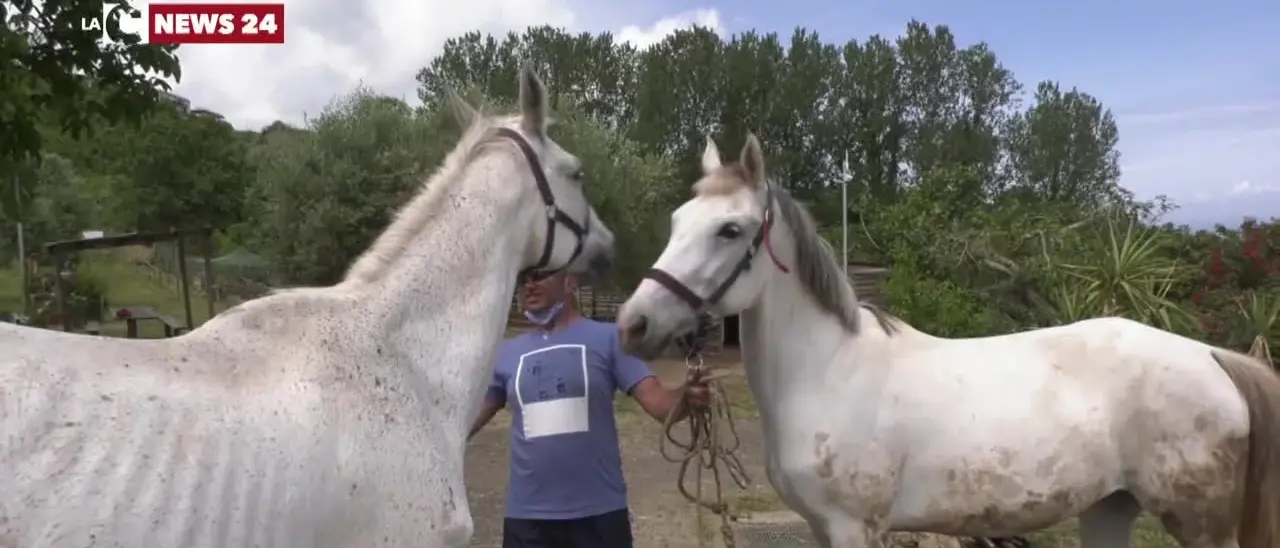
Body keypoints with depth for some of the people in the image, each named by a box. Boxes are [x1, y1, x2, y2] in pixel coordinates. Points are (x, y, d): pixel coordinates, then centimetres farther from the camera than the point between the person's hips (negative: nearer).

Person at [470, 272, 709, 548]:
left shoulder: (608, 338, -3)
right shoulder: (507, 353, 6)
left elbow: (659, 403, -11)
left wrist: (687, 397, -32)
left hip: (599, 512, -2)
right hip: (528, 514, 3)